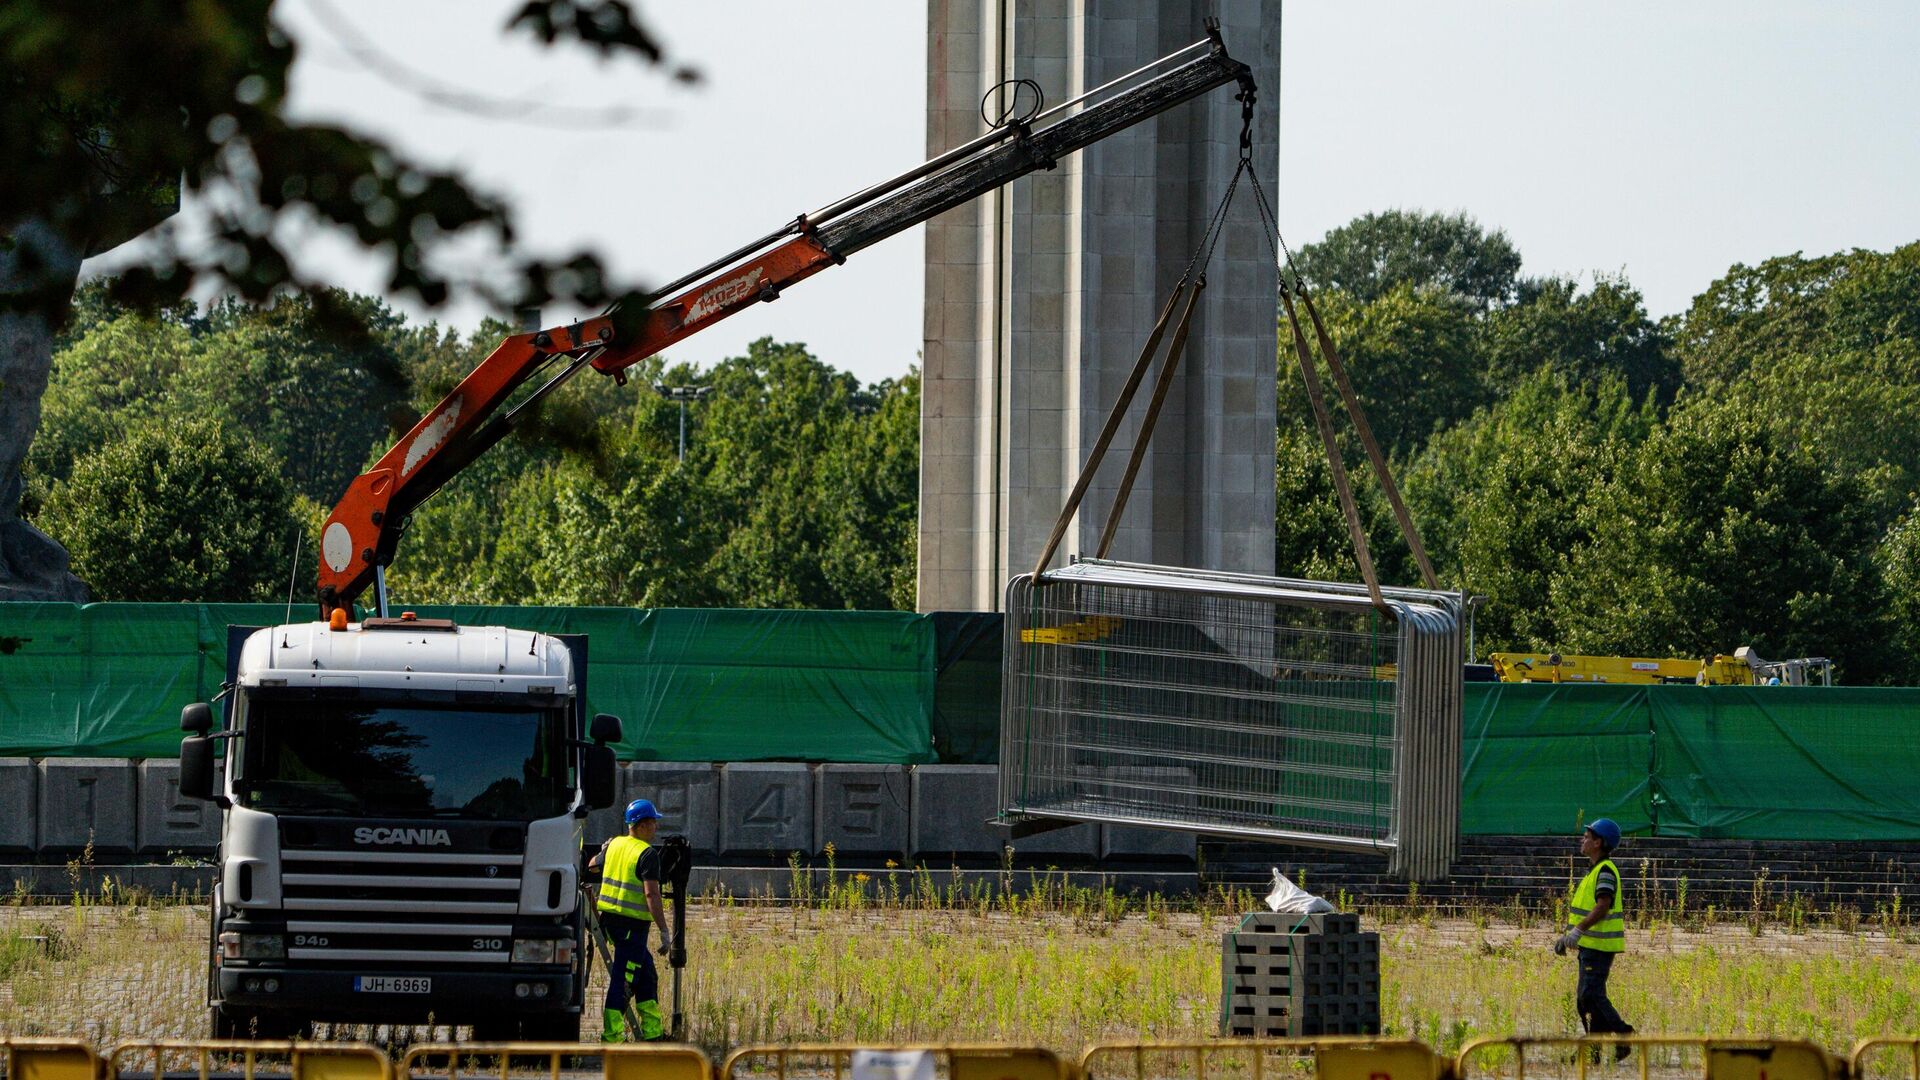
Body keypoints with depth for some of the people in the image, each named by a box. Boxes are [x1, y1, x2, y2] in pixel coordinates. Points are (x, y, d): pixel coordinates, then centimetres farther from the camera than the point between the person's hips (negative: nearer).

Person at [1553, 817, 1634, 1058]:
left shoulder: (1605, 871, -13)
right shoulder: (1594, 871, 19)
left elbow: (1602, 906, -24)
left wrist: (1578, 931, -29)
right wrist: (1568, 936, 20)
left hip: (1599, 945, -10)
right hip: (1590, 945, 10)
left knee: (1590, 995, -14)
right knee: (1585, 996, 9)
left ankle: (1623, 1035, -12)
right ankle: (1592, 1050, 10)